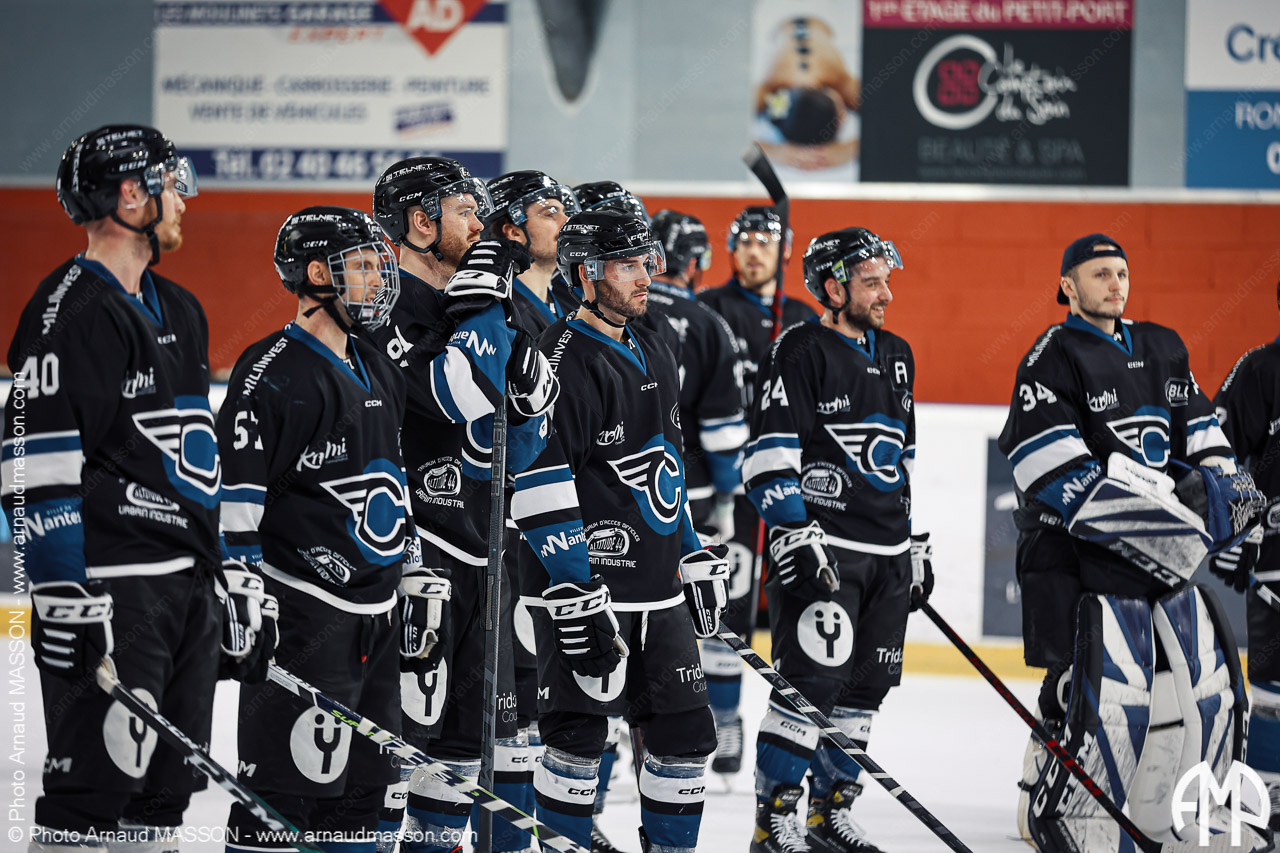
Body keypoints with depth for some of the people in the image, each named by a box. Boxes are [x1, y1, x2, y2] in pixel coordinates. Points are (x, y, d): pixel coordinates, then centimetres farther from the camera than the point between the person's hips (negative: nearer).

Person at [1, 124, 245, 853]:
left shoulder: (181, 312, 18)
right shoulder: (71, 313, -12)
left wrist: (236, 582, 20)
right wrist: (68, 602, -21)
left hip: (189, 584, 9)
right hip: (112, 589, -9)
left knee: (165, 792, 12)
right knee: (92, 791, -10)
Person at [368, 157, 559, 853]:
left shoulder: (466, 310, 17)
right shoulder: (390, 309, -11)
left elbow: (510, 452, 18)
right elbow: (459, 397, -27)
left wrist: (531, 396, -1)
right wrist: (482, 307, -19)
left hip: (480, 558, 9)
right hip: (415, 554, -9)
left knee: (489, 717, 12)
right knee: (406, 721, -10)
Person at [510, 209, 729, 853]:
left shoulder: (654, 355, 15)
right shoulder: (565, 360, -14)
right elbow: (542, 484, -19)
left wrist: (696, 559, 22)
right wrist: (578, 600, -22)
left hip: (660, 593, 8)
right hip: (585, 587, -8)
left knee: (684, 731, 9)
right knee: (579, 737, -4)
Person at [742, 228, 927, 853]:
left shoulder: (895, 356, 17)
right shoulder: (798, 353, -8)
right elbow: (769, 456, -14)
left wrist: (915, 544, 22)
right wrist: (796, 537, -20)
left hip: (888, 558, 8)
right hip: (820, 551, -8)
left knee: (866, 685, 8)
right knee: (813, 681, -12)